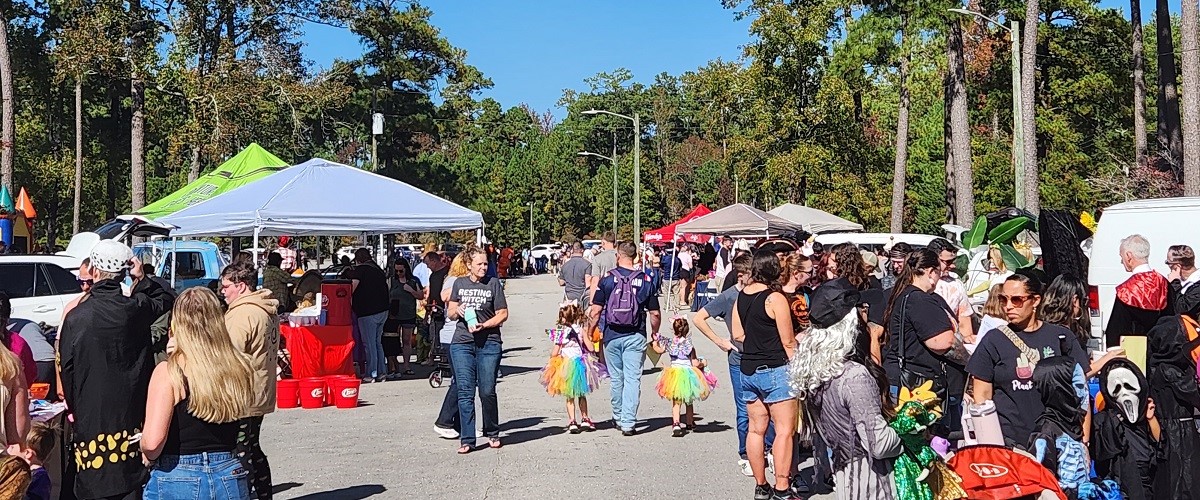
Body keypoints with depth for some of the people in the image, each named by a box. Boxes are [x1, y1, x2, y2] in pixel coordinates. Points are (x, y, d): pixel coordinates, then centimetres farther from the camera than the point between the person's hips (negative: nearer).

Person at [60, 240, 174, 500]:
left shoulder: (76, 318, -11)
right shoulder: (137, 308, -7)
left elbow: (67, 371, -2)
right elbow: (167, 300, 15)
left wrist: (75, 409, 12)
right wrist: (142, 279, 2)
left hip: (91, 420, -2)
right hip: (133, 418, 2)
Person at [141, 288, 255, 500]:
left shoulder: (168, 371, -13)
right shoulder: (239, 369, -4)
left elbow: (152, 441, -18)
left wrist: (149, 457, 2)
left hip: (176, 480, -3)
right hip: (230, 479, 3)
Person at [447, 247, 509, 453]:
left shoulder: (493, 283, 3)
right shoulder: (459, 283, 11)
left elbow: (503, 314, 1)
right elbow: (450, 313, 16)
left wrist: (483, 325, -13)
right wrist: (457, 310, -6)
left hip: (489, 344, -2)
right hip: (462, 344, 2)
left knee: (487, 392, 2)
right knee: (465, 392, -2)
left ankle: (493, 434, 22)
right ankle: (466, 439, 4)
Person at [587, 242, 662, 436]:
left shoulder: (607, 280, -3)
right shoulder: (646, 281, 0)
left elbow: (595, 311, -6)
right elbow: (655, 314, 2)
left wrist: (589, 333, 6)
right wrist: (655, 334, 18)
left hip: (611, 336, 1)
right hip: (635, 337, -1)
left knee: (616, 379, 14)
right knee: (632, 379, 1)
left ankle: (618, 418, 28)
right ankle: (628, 423, -4)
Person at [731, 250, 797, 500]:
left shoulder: (740, 297, 5)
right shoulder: (775, 298, -14)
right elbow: (788, 342, -12)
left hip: (748, 370, 7)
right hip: (776, 370, -7)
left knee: (756, 429, 11)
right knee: (785, 430, -1)